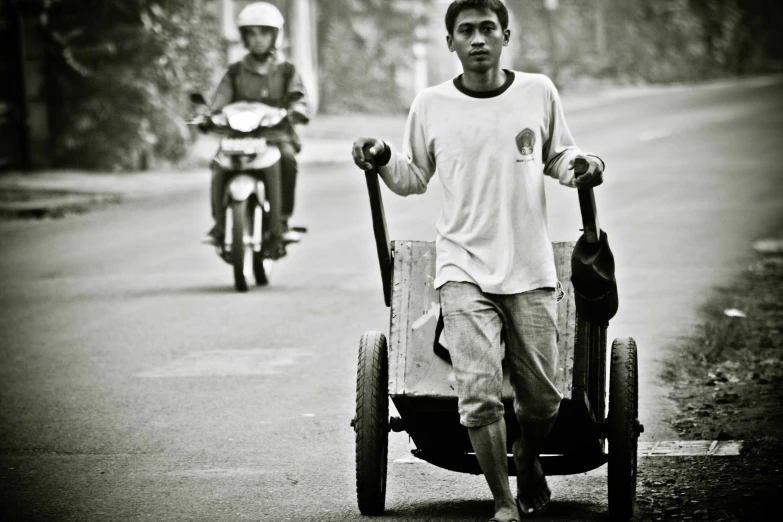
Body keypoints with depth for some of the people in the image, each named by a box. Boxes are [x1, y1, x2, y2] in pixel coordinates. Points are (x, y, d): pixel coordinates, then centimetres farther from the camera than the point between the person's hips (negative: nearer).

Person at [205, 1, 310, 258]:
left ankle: (282, 222, -26)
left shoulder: (286, 71, 12)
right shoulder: (235, 73, 14)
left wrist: (296, 110, -23)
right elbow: (219, 103, 6)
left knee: (287, 160, -34)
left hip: (276, 134, -1)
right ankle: (219, 222, -17)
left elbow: (300, 101, 1)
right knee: (218, 165, -28)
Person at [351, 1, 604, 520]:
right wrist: (383, 158, -5)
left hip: (531, 269, 1)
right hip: (464, 268, -1)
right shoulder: (431, 106, 2)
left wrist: (580, 166, -5)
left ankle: (529, 460, 40)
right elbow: (414, 179, 14)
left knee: (542, 398, 7)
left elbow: (558, 157, 17)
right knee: (479, 393, -14)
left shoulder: (539, 92, 2)